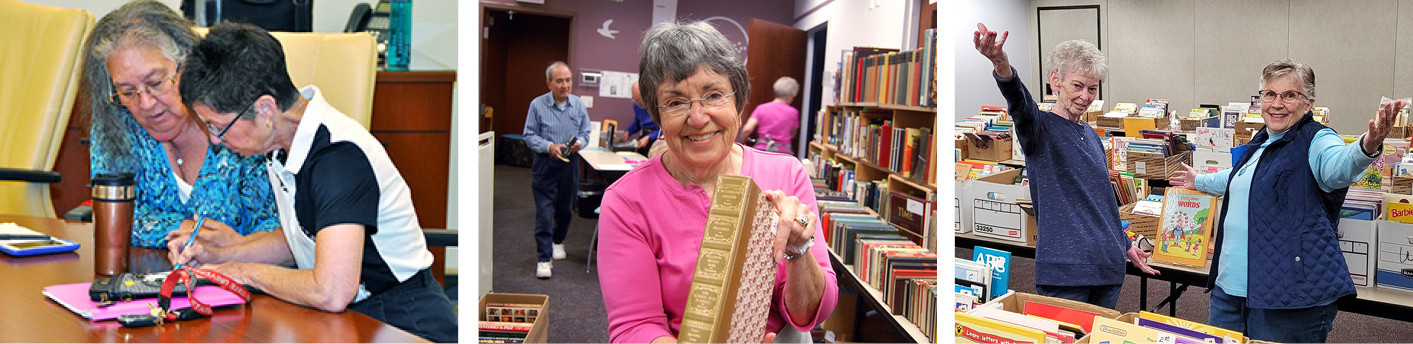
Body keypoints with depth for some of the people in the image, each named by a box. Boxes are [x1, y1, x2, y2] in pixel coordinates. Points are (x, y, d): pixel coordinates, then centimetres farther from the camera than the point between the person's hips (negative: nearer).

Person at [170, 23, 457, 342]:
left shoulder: (339, 156, -25)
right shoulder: (284, 140, 4)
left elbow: (331, 293, -32)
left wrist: (247, 272, -15)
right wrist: (218, 256, 8)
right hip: (353, 314, 8)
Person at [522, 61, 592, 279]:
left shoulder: (578, 104, 3)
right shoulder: (537, 105, -8)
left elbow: (585, 132, 9)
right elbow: (529, 136, -5)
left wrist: (579, 142, -14)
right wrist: (549, 147, -22)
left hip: (570, 163, 4)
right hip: (545, 164, -4)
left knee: (565, 208, 17)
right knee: (544, 212, -7)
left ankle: (558, 241, 43)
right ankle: (544, 258, -3)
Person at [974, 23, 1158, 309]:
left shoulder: (1091, 135, 16)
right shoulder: (1041, 128, -6)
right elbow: (1020, 105, -30)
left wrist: (1125, 245, 31)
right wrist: (1002, 65, -51)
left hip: (1108, 266, 7)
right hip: (1064, 268, -7)